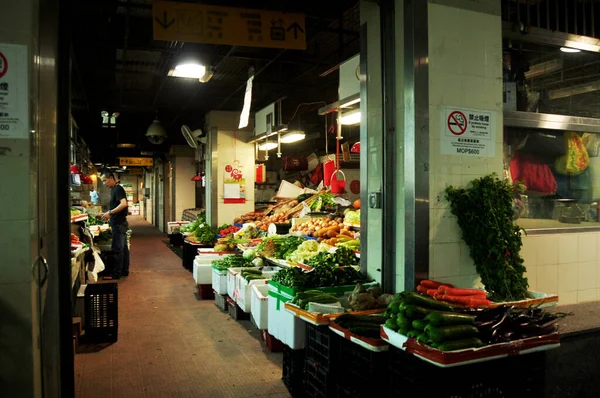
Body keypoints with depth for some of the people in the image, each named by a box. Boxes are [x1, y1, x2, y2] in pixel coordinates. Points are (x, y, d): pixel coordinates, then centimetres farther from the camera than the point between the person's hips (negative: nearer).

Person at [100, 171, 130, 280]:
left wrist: (110, 212, -26)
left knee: (117, 249, -5)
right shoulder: (114, 189, 15)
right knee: (123, 248, 13)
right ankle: (124, 271, 20)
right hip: (120, 223, 10)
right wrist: (109, 214, 11)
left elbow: (124, 204, -28)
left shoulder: (118, 189, -14)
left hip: (119, 224, -10)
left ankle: (116, 274, 0)